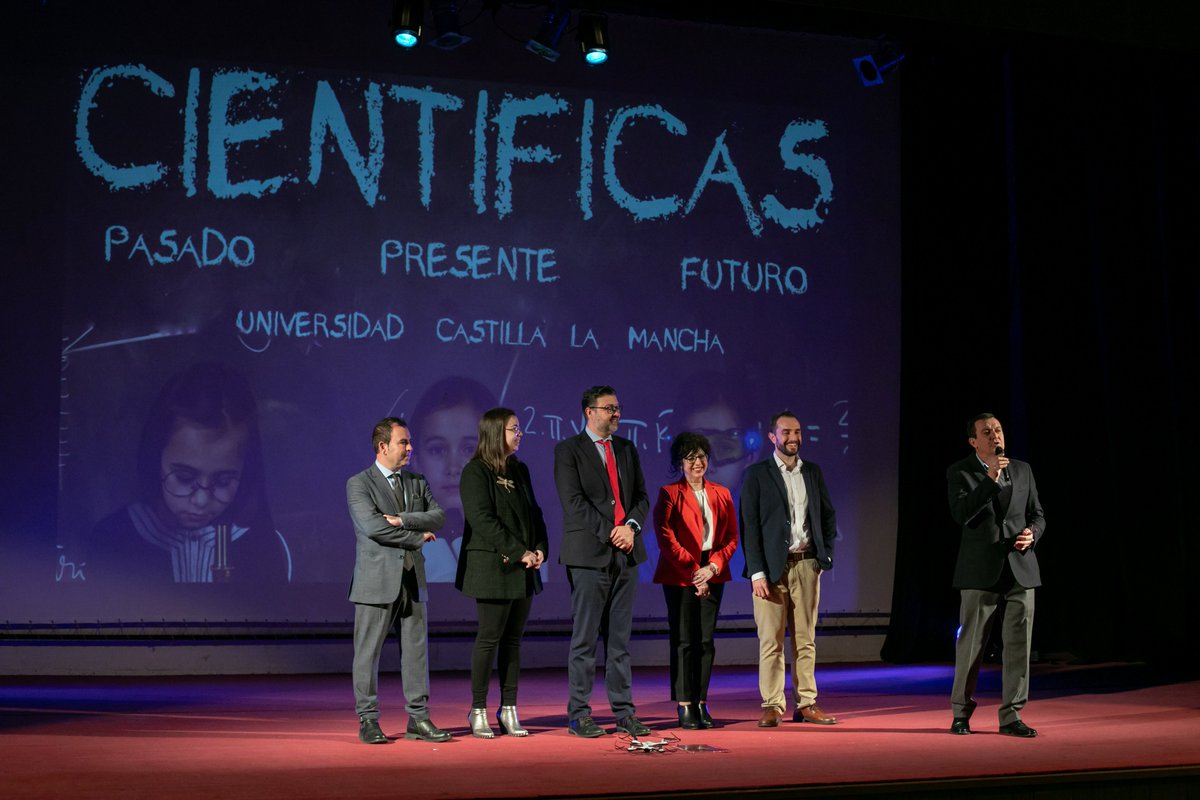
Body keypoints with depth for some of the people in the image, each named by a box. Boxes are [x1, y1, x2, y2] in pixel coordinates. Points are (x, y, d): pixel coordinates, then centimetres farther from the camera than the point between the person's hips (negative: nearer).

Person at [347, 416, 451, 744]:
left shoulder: (417, 482, 15)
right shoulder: (359, 483, -3)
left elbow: (438, 517, 1)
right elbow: (371, 525, -17)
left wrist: (402, 519, -14)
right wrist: (417, 537, -10)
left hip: (412, 580, 5)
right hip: (377, 581, -5)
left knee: (416, 650, 5)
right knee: (368, 653, 0)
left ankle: (418, 718, 11)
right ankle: (368, 720, 8)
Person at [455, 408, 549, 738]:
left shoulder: (519, 470, 14)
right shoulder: (476, 471, -7)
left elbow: (534, 513, 16)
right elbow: (482, 519, -15)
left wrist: (540, 548, -1)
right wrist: (519, 552, -18)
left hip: (523, 569, 7)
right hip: (493, 566, -6)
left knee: (513, 639, 7)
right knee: (489, 638, -3)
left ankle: (509, 710, 12)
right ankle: (478, 711, 7)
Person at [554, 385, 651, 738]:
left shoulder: (627, 449, 16)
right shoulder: (568, 450, -1)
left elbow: (641, 496, 14)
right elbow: (573, 501, -9)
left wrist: (631, 526, -5)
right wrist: (609, 533, -13)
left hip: (626, 551, 5)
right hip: (589, 553, -5)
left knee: (620, 637, 8)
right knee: (585, 638, -2)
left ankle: (624, 711, 12)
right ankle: (579, 714, 3)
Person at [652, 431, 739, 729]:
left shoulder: (721, 494, 13)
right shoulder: (669, 494, 0)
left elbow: (731, 536, 9)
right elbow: (666, 538, -6)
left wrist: (712, 567, -6)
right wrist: (693, 572, -11)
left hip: (712, 574, 4)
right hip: (679, 576, -4)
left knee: (706, 640, 2)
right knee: (683, 641, -4)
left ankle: (702, 704, 8)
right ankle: (685, 707, -1)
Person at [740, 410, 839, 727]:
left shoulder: (813, 472, 13)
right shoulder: (757, 474, 0)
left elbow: (829, 515, 20)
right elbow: (749, 526, -4)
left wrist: (826, 553, 7)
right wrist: (757, 572, -10)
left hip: (806, 564, 4)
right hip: (772, 567, -4)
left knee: (805, 639, 6)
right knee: (771, 641, -3)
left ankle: (806, 704, 10)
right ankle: (772, 707, 0)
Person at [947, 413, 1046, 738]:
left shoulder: (1022, 469, 12)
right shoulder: (960, 473, -1)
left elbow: (1037, 514, 15)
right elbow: (961, 514, -16)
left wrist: (1032, 534, -7)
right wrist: (990, 479, -21)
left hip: (1021, 568, 3)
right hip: (980, 571, -3)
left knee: (1018, 643, 1)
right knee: (970, 644, 3)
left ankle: (1011, 715, 8)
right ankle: (961, 713, 17)